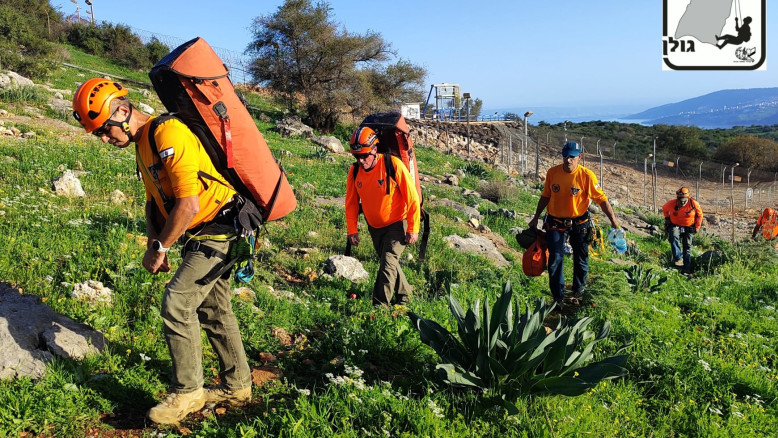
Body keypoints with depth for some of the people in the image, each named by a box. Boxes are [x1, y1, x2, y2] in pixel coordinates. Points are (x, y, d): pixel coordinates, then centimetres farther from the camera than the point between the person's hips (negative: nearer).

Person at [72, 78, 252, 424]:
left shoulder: (169, 134, -22)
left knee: (177, 304, -11)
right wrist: (154, 243, 3)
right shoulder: (142, 143, 11)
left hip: (218, 230, -10)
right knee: (213, 309, 14)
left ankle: (187, 392, 4)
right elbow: (154, 201, 17)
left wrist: (159, 249, -16)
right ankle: (237, 386, 27)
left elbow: (188, 204, -27)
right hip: (204, 235, 10)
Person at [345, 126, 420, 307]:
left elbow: (412, 197, -18)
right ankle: (404, 296, 38)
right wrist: (352, 230, 2)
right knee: (390, 263, 18)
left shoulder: (393, 165, -23)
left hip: (396, 224, -6)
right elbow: (351, 203, 3)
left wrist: (413, 228, -16)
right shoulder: (355, 171, -9)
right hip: (374, 228, 6)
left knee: (388, 263, -17)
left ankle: (380, 306, -11)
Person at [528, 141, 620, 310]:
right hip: (555, 222, 1)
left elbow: (602, 199, -11)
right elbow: (545, 196, 7)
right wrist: (536, 217, 11)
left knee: (581, 259, 12)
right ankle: (558, 298, 5)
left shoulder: (587, 175, -14)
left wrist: (614, 221, -15)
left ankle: (578, 292, 34)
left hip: (579, 223, -1)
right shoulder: (552, 173, -6)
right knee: (555, 259, -5)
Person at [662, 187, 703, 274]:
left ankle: (686, 268, 6)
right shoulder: (671, 204, -18)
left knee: (687, 246, 1)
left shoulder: (694, 204, -16)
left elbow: (699, 214, 3)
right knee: (674, 237, -33)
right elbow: (664, 209, 7)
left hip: (688, 227, 1)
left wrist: (697, 226, 4)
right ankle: (678, 259, -35)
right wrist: (667, 218, 7)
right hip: (675, 225, -1)